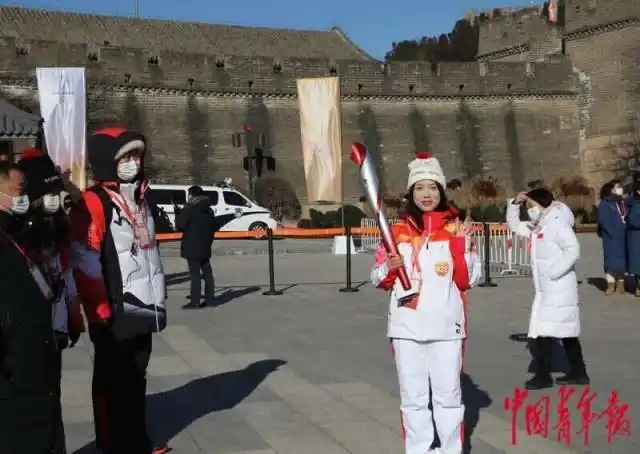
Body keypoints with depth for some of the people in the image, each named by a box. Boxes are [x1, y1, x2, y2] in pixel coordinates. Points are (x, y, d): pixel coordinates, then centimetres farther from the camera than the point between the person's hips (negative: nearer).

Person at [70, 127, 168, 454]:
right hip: (116, 313, -8)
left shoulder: (139, 200, 15)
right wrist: (101, 311, -19)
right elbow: (85, 264, -19)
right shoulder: (93, 203, -14)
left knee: (135, 377, 17)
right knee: (113, 381, 3)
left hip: (143, 309, 8)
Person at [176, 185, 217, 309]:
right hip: (205, 247, 7)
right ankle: (209, 299, 13)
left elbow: (179, 225, -14)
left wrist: (178, 217, 6)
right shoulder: (209, 210, 13)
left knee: (195, 274, -9)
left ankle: (195, 301, -9)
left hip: (192, 247, -7)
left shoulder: (189, 209, -11)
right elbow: (213, 227, 18)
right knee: (207, 272, 11)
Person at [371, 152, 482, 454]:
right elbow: (379, 280, 9)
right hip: (406, 325, 2)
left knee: (448, 395, 5)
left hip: (445, 325, -1)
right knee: (412, 396, 8)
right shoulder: (398, 232, 5)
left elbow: (468, 280, -1)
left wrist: (461, 246, -14)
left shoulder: (455, 229, 2)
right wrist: (389, 268, -12)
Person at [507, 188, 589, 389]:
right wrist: (515, 204, 11)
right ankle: (579, 372, 21)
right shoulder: (536, 227, 14)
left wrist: (553, 272, -24)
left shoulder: (557, 224, -14)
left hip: (558, 289, -9)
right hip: (546, 290, 9)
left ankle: (543, 375, -3)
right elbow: (514, 225, 26)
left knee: (542, 330, -9)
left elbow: (573, 250, -24)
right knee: (566, 332, 14)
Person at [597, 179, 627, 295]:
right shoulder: (604, 203, -4)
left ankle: (620, 285, 9)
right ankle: (611, 285, -3)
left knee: (622, 259, 5)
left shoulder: (623, 203, 13)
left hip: (622, 237, 5)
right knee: (611, 260, -5)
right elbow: (603, 220, -11)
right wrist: (613, 232, -16)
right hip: (611, 237, -5)